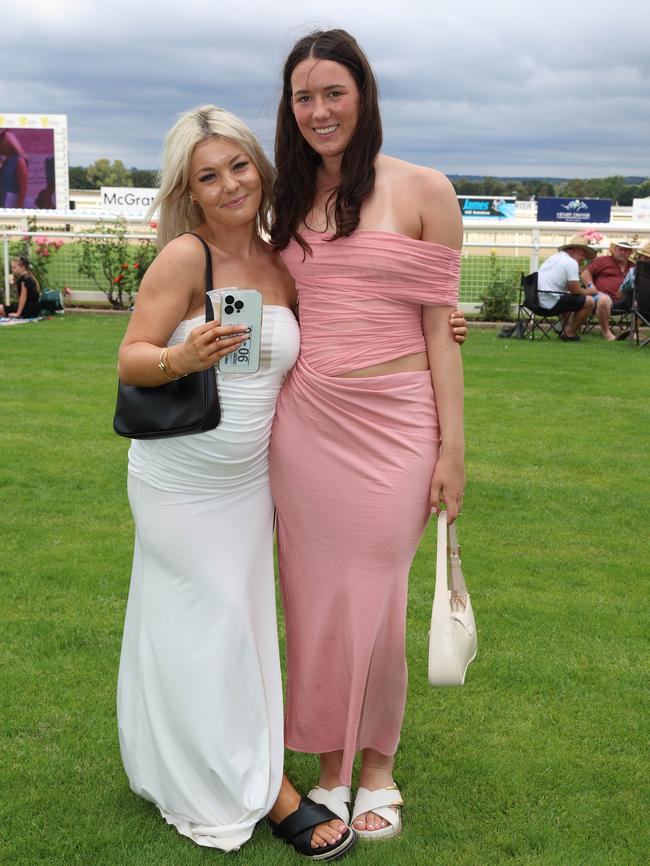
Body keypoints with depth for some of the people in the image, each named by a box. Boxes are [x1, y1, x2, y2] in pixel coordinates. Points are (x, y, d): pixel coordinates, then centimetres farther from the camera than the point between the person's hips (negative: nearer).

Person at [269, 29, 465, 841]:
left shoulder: (423, 192, -2)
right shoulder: (292, 201, 11)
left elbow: (439, 326, -2)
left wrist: (452, 446, -4)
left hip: (393, 422, -4)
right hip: (303, 421, 4)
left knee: (375, 602, 4)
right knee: (313, 596, 9)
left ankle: (378, 764, 28)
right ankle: (331, 766, 28)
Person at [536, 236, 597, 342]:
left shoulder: (554, 257, 20)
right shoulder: (571, 262, -9)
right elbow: (576, 291, -10)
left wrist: (586, 290, 23)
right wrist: (590, 291, 9)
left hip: (538, 301, 10)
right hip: (551, 304, -10)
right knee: (590, 302, -5)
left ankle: (565, 330, 20)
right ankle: (570, 333, 5)